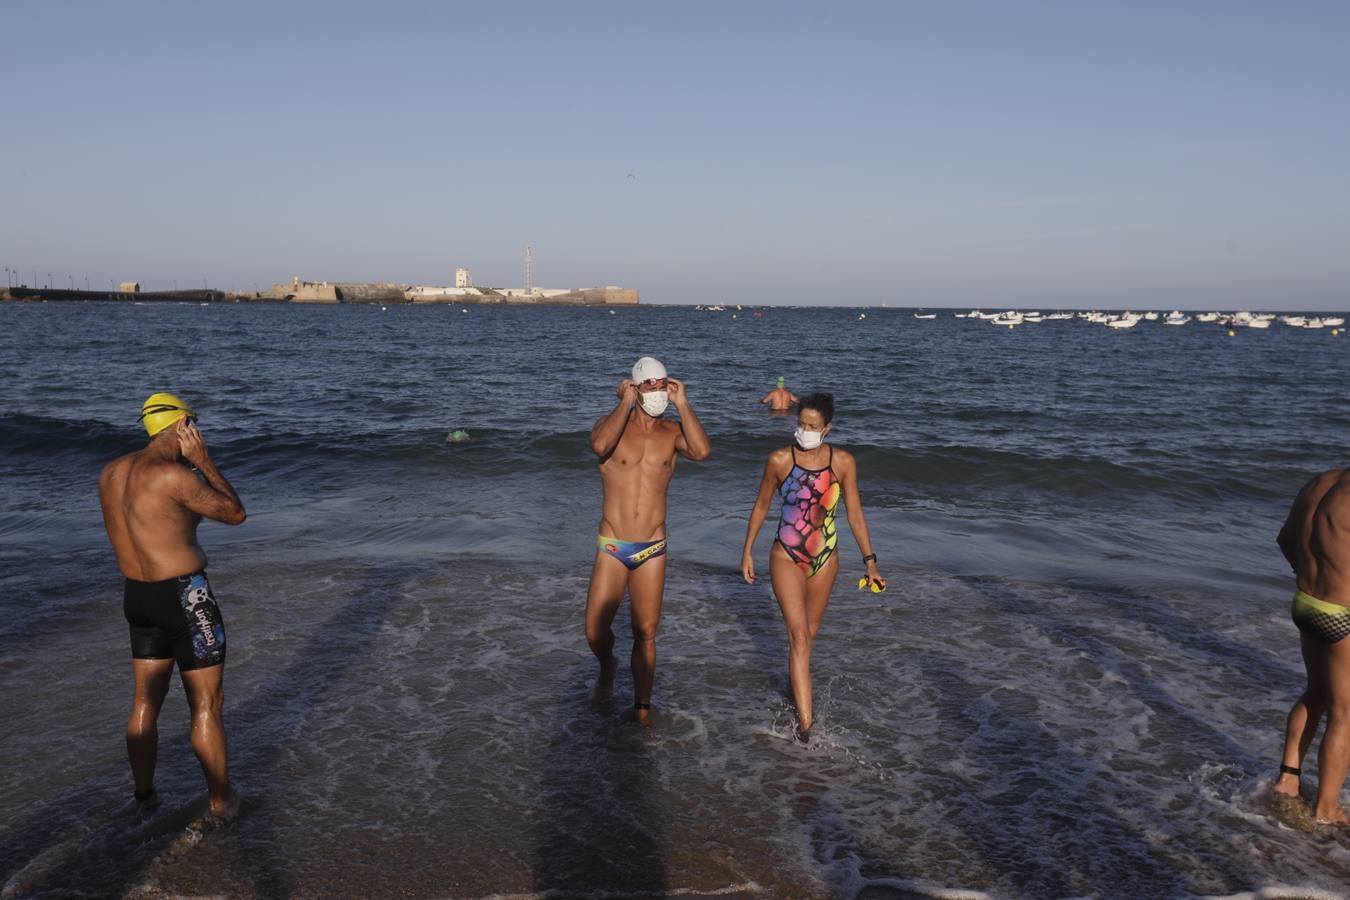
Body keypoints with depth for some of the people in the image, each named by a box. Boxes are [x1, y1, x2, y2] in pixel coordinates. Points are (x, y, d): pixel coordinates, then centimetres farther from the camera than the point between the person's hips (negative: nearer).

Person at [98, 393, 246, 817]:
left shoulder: (111, 473, 3)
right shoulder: (173, 474, -21)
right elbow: (235, 513, -9)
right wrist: (203, 460, -7)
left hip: (138, 595, 8)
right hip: (185, 596, -8)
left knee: (146, 700, 19)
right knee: (207, 705, 5)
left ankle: (143, 797, 33)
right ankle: (221, 804, 16)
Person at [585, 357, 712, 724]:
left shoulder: (672, 431, 2)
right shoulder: (614, 424, -3)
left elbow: (702, 450, -20)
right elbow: (600, 446, -28)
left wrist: (682, 403, -13)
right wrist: (626, 402, -17)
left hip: (653, 550, 1)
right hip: (612, 548, -1)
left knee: (646, 635, 8)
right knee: (595, 632, -1)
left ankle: (642, 708, 23)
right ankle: (607, 666, 33)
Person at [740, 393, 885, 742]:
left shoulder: (843, 462, -5)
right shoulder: (780, 459, -9)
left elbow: (855, 514, 2)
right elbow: (761, 506, 3)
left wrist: (870, 561, 1)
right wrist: (747, 550, 5)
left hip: (824, 558, 3)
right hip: (786, 557, -3)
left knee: (809, 633, 17)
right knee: (799, 636, -10)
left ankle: (794, 681, 44)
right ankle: (806, 722, -11)